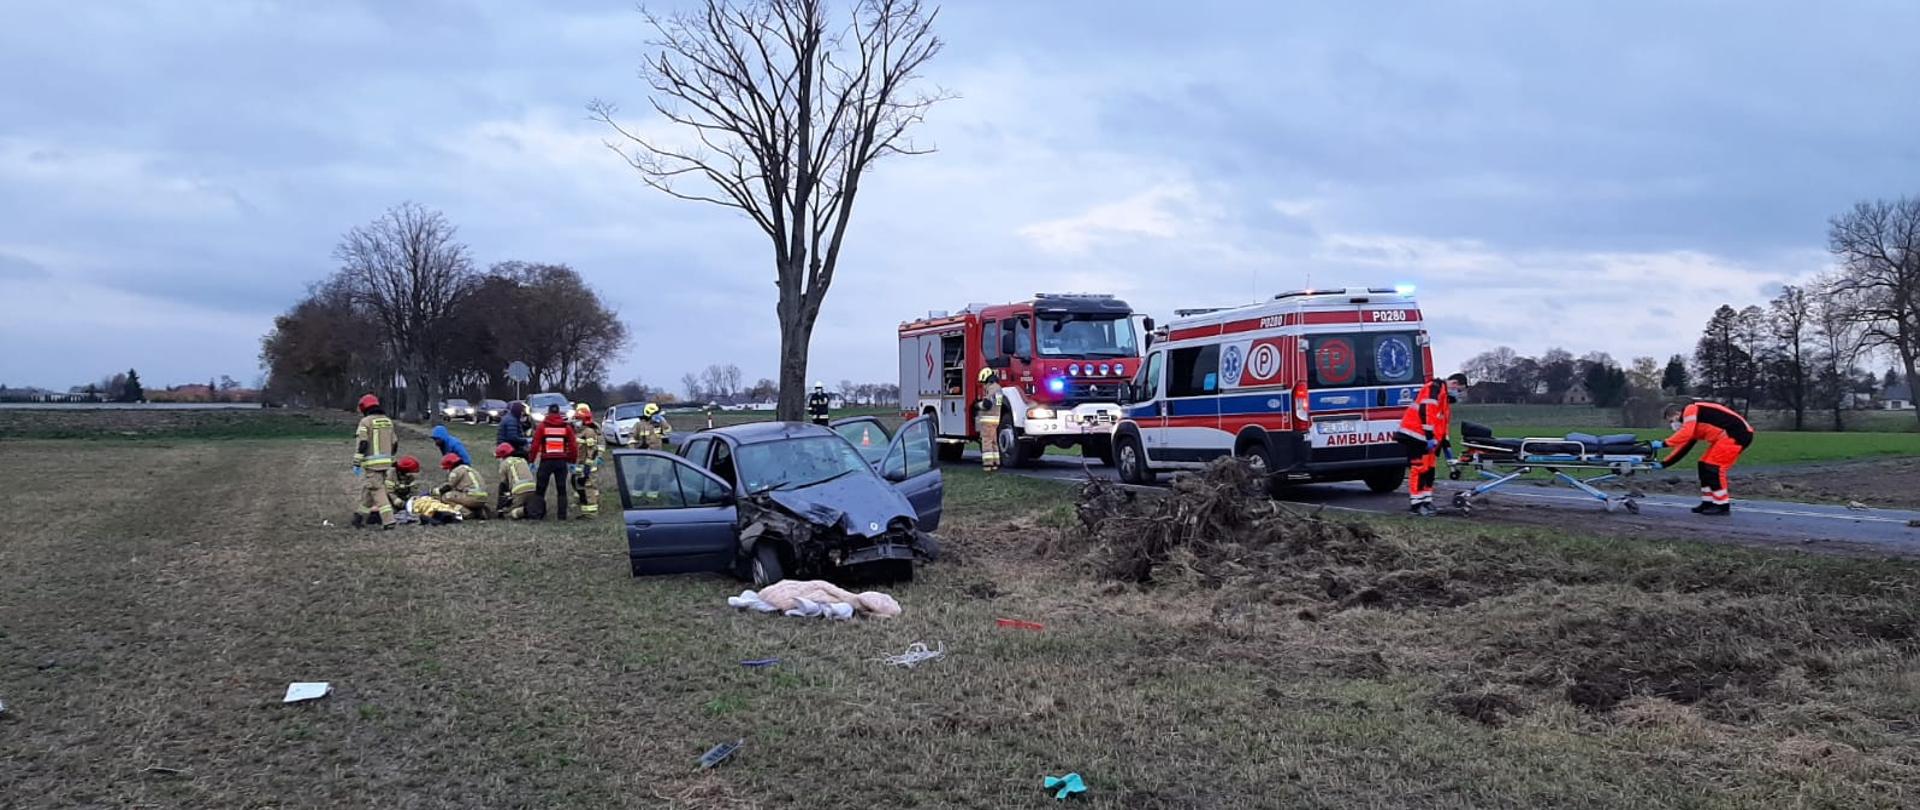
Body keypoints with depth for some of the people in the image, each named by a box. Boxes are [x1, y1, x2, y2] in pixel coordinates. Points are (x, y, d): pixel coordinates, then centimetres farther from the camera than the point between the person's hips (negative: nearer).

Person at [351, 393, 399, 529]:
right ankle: (361, 516, 28)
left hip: (372, 462, -7)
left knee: (377, 490, -6)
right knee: (367, 488, 19)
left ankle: (388, 520, -14)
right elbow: (394, 443, 18)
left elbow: (361, 444, -13)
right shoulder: (388, 421, 14)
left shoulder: (366, 421, -8)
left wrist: (356, 463, -10)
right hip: (386, 462, 7)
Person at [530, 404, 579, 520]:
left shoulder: (542, 426, -3)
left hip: (546, 462, -2)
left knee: (540, 489, 9)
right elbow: (573, 446, 1)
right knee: (561, 490, 10)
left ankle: (540, 514, 5)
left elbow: (535, 445, -5)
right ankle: (562, 515, 7)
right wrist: (572, 462, 11)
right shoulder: (567, 427, 2)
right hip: (561, 462, 2)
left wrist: (532, 461, 2)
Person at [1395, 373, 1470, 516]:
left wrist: (1446, 444, 24)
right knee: (1419, 468, -10)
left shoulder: (1446, 398, 24)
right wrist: (1430, 436, -24)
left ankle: (1426, 501, 17)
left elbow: (1442, 424, 28)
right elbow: (1426, 410, -22)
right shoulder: (1435, 388, -10)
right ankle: (1416, 504, -7)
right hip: (1416, 435, -11)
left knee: (1430, 468, 11)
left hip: (1428, 439, 11)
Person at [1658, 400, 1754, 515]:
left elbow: (1685, 434, -23)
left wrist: (1663, 444, -16)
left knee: (1713, 467, -11)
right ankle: (1708, 503, 17)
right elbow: (1683, 448, 20)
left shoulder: (1691, 410, -9)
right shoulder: (1692, 427, 19)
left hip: (1738, 434, -10)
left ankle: (1722, 506, -6)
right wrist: (1663, 464, 18)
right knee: (1704, 465, 11)